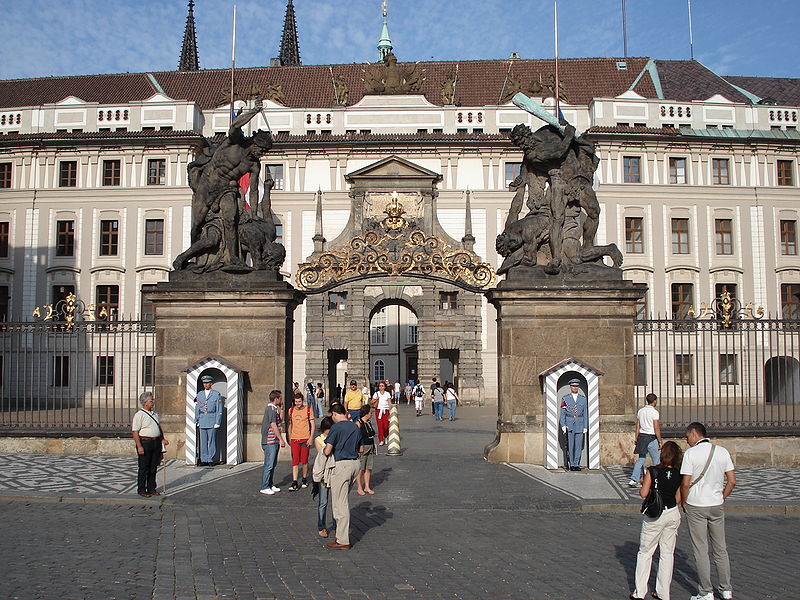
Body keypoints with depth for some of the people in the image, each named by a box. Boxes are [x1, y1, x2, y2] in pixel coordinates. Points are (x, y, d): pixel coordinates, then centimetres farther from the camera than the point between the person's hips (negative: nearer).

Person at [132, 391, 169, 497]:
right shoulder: (139, 415, -8)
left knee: (153, 467, 11)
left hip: (156, 442, 7)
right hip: (145, 442, -7)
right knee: (144, 468, 0)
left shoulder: (154, 413, 15)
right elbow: (135, 431, -13)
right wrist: (139, 446, -19)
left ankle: (151, 489, 20)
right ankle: (141, 490, 11)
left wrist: (163, 439, 13)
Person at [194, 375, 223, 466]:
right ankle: (204, 460, 7)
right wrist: (196, 421, 10)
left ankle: (211, 460, 3)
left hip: (212, 420, -3)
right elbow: (197, 409, 15)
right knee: (203, 441, 3)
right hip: (202, 420, 3)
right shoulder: (199, 394, 12)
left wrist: (217, 422, -8)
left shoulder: (216, 394, 1)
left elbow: (219, 410, -2)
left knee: (211, 440, -3)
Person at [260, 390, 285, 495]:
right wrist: (281, 439, -16)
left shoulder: (274, 408, 15)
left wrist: (281, 408, 18)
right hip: (270, 441, -10)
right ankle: (264, 487, 0)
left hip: (274, 442, 10)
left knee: (273, 464, 15)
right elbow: (273, 425, -19)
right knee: (269, 465, -5)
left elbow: (279, 421, 23)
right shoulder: (271, 409, -16)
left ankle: (270, 485, 23)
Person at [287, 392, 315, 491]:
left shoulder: (308, 410, -1)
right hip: (294, 439, 2)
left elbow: (313, 425, 0)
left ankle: (304, 479, 23)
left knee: (304, 461, 6)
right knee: (295, 461, -5)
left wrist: (311, 438, -7)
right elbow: (290, 425, 15)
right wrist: (289, 438, 11)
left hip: (305, 438, -2)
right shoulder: (291, 410, 7)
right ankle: (294, 483, -6)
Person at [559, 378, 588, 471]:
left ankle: (576, 464, 6)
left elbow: (585, 414, 10)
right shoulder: (565, 399, 5)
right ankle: (571, 464, 7)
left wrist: (585, 427, 4)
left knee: (579, 445, -1)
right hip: (569, 425, -1)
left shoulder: (583, 399, 10)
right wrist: (563, 425, -5)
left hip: (580, 424, 1)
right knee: (570, 445, -1)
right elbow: (562, 413, 4)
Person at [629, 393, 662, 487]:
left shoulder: (641, 411, 8)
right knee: (656, 461, 8)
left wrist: (636, 439, 18)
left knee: (641, 459, 9)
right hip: (651, 437, -6)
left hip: (641, 436, 6)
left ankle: (633, 480, 0)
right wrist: (660, 441, -7)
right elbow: (656, 428, -13)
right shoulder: (654, 412, -11)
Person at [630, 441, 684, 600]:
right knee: (667, 554, 14)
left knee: (645, 552, 8)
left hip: (654, 516, -3)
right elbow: (678, 499, 0)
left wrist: (643, 484, 6)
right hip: (673, 514, 4)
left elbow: (643, 493, -13)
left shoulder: (652, 471, -15)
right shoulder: (679, 475, -5)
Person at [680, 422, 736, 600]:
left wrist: (684, 503, 0)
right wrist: (721, 499, 13)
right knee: (720, 549, 16)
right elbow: (732, 481, 1)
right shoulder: (722, 452, 1)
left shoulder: (690, 453, -13)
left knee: (700, 551, 4)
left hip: (695, 507, -4)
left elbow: (685, 483, -16)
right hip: (717, 506, 5)